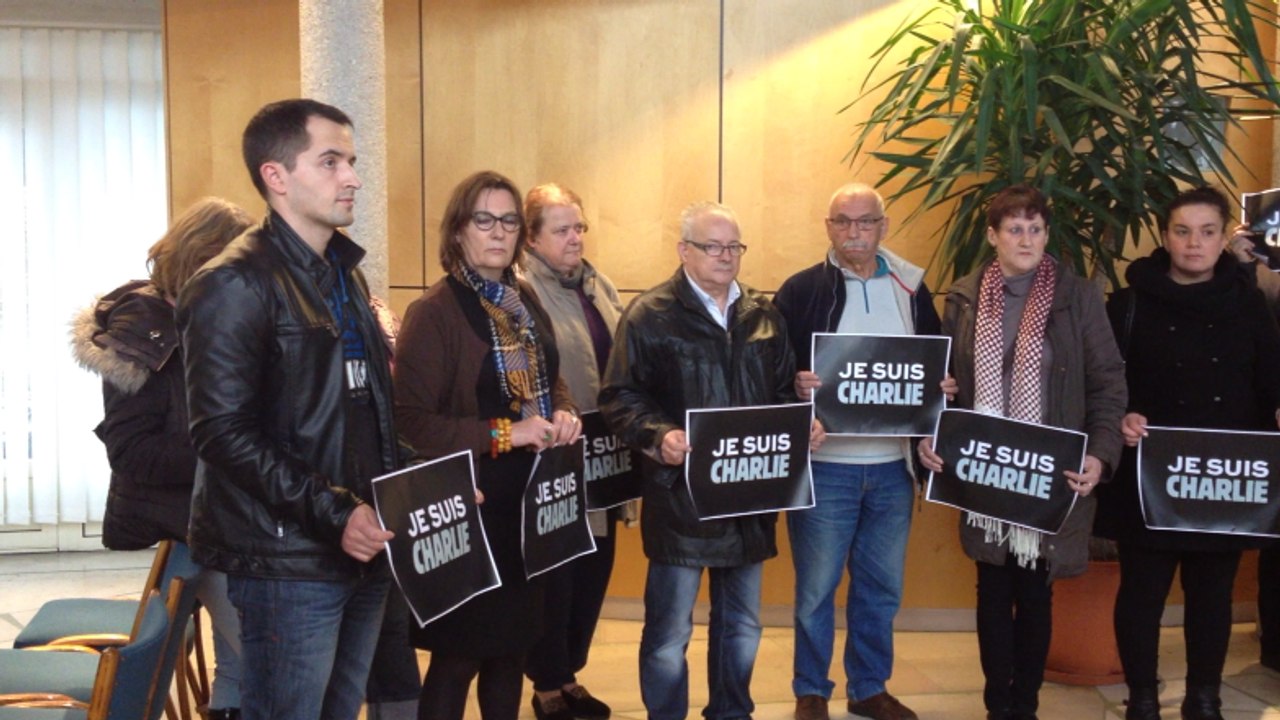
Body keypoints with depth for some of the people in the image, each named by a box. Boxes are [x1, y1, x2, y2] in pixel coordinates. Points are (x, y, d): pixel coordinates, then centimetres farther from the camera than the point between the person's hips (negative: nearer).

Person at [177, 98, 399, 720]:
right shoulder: (237, 284, -11)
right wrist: (332, 515, -22)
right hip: (289, 561, -8)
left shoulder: (345, 274, 15)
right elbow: (223, 433, -18)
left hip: (362, 548, 8)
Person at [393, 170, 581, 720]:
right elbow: (411, 422, -21)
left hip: (529, 498, 7)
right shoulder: (434, 312, -15)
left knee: (514, 641, 18)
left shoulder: (525, 302, 9)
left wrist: (563, 412, -2)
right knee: (459, 652, 5)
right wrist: (502, 433, -25)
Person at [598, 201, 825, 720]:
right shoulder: (650, 315, -5)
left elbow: (783, 390, 17)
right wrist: (657, 435, -25)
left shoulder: (763, 315, 12)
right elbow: (620, 395, -9)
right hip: (680, 493, -5)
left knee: (742, 622, 18)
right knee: (670, 626, 4)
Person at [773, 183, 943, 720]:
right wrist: (796, 385, -27)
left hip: (893, 466, 4)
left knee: (882, 586, 14)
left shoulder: (911, 289, 8)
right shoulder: (801, 291, -3)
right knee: (816, 588, 6)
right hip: (824, 467, -3)